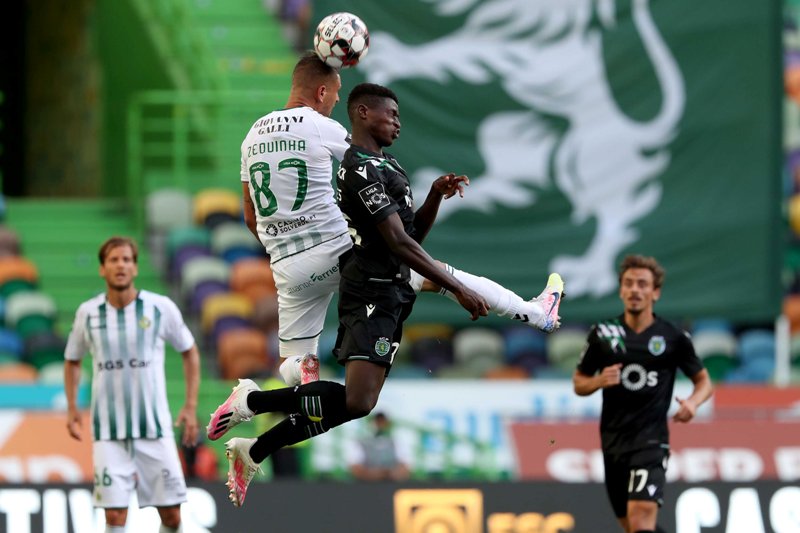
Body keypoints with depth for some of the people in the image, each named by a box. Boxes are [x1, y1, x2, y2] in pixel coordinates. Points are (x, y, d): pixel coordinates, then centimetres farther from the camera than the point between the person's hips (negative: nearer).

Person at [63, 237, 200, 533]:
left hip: (154, 429, 0)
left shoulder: (161, 308, -2)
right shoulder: (88, 313, 2)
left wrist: (191, 407, 4)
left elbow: (189, 352, 12)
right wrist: (71, 409, 9)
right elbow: (72, 360, 19)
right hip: (108, 432, 0)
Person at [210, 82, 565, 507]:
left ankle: (251, 454, 12)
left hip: (388, 295, 11)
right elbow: (399, 243, -17)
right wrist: (458, 289, -17)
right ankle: (253, 401, -10)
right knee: (356, 404, -24)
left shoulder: (383, 166, 22)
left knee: (356, 404, 7)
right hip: (373, 294, -11)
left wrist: (435, 196, 7)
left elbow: (413, 235, 24)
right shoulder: (362, 168, -11)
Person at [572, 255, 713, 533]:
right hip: (613, 442, 4)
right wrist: (599, 381, -11)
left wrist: (693, 402, -12)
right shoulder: (602, 334, 4)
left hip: (651, 440, -4)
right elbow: (579, 383, 13)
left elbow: (703, 380, 11)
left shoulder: (673, 338, 0)